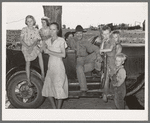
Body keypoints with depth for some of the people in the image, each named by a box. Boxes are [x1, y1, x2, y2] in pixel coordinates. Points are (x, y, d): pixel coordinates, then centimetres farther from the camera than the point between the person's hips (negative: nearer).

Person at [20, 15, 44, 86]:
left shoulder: (36, 30, 3)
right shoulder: (24, 30, -2)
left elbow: (37, 41, -4)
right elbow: (21, 40, -6)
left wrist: (32, 46, -23)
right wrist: (27, 46, -21)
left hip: (34, 46, 1)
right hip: (25, 47, -1)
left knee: (40, 54, -28)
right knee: (28, 63, -3)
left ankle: (43, 73, -29)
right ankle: (28, 80, 8)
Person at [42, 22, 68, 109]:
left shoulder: (61, 40, -7)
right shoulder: (48, 41, 10)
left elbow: (63, 55, -15)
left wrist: (50, 52, -17)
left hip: (59, 67, -6)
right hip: (50, 66, 6)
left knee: (58, 89, -5)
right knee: (48, 88, 6)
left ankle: (58, 109, 7)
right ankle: (54, 108, 21)